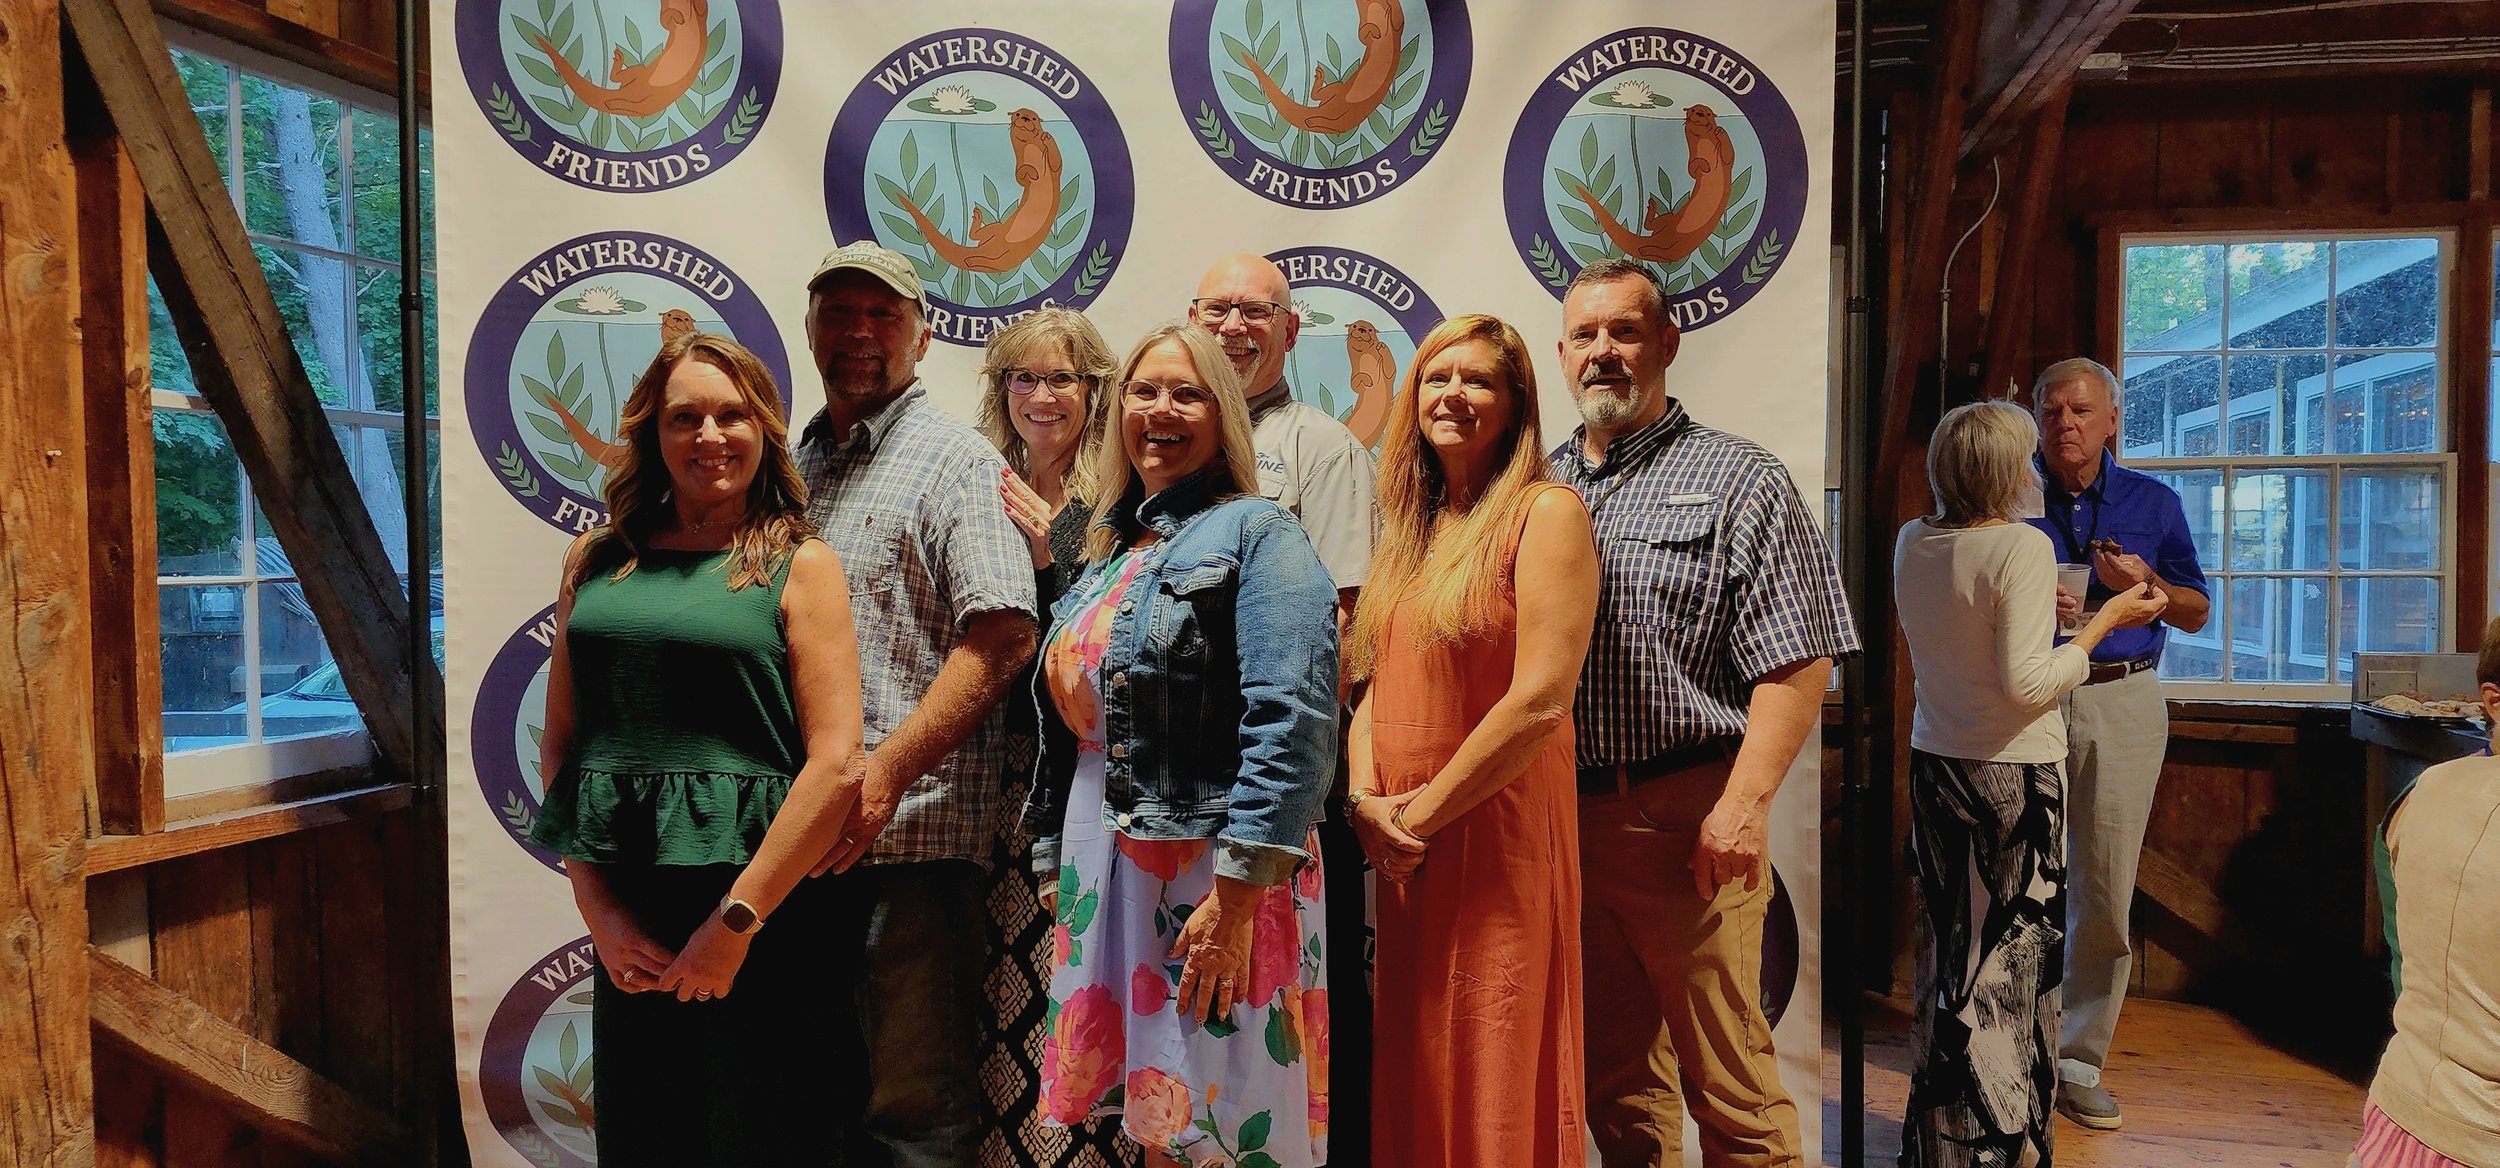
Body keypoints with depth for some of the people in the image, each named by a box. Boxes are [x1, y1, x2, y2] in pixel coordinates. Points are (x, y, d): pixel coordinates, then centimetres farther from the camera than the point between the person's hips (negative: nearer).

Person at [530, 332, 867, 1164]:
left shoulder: (799, 564, -3)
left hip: (760, 908, -3)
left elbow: (836, 767, -10)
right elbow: (559, 742, 8)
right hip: (623, 914, 4)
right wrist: (599, 908, -2)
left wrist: (734, 922, -11)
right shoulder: (597, 561, 9)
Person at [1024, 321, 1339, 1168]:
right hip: (1104, 870, 7)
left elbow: (1293, 721, -18)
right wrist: (1056, 869, 17)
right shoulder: (1109, 554, 17)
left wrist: (1235, 894, -23)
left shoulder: (1256, 534, -6)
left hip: (1213, 866, -7)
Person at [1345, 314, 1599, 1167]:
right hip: (1400, 843, 7)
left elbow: (1541, 700, -18)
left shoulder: (1546, 512, -9)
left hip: (1497, 832, -7)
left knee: (1491, 1076, 4)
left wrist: (1422, 809, -12)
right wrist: (1366, 795, -3)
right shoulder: (1413, 527, 14)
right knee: (1410, 1076, 15)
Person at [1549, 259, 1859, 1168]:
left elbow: (1796, 664, -8)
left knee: (1728, 1081, 2)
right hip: (1564, 814, 5)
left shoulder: (1738, 479, 0)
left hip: (1689, 818, -5)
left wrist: (1744, 805, -17)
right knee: (1614, 1076, 16)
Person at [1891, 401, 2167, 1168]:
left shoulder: (1911, 545, 3)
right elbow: (2027, 683, -20)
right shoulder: (2022, 547, -17)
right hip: (2014, 773, -6)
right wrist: (2105, 621, -10)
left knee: (1945, 949, 15)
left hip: (1935, 762, 6)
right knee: (2013, 957, 6)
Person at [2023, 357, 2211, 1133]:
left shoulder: (2152, 502, 10)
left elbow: (2196, 613, 13)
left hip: (2123, 704, 2)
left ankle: (2077, 1062, 15)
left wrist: (2144, 583, -8)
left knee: (2105, 893, 3)